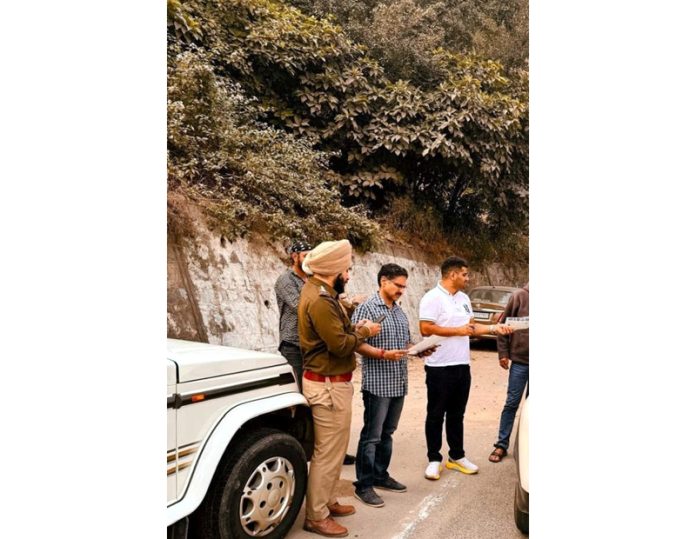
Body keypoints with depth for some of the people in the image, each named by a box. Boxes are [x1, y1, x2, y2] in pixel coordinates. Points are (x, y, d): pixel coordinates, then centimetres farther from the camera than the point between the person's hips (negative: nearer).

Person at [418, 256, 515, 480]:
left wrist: (493, 328, 6)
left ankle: (457, 456, 30)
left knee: (456, 414, 17)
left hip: (462, 366, 8)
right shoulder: (432, 298, -14)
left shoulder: (464, 298, 12)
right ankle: (434, 459, 17)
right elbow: (426, 329, -22)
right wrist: (458, 331, -18)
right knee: (436, 415, 5)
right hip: (440, 368, -7)